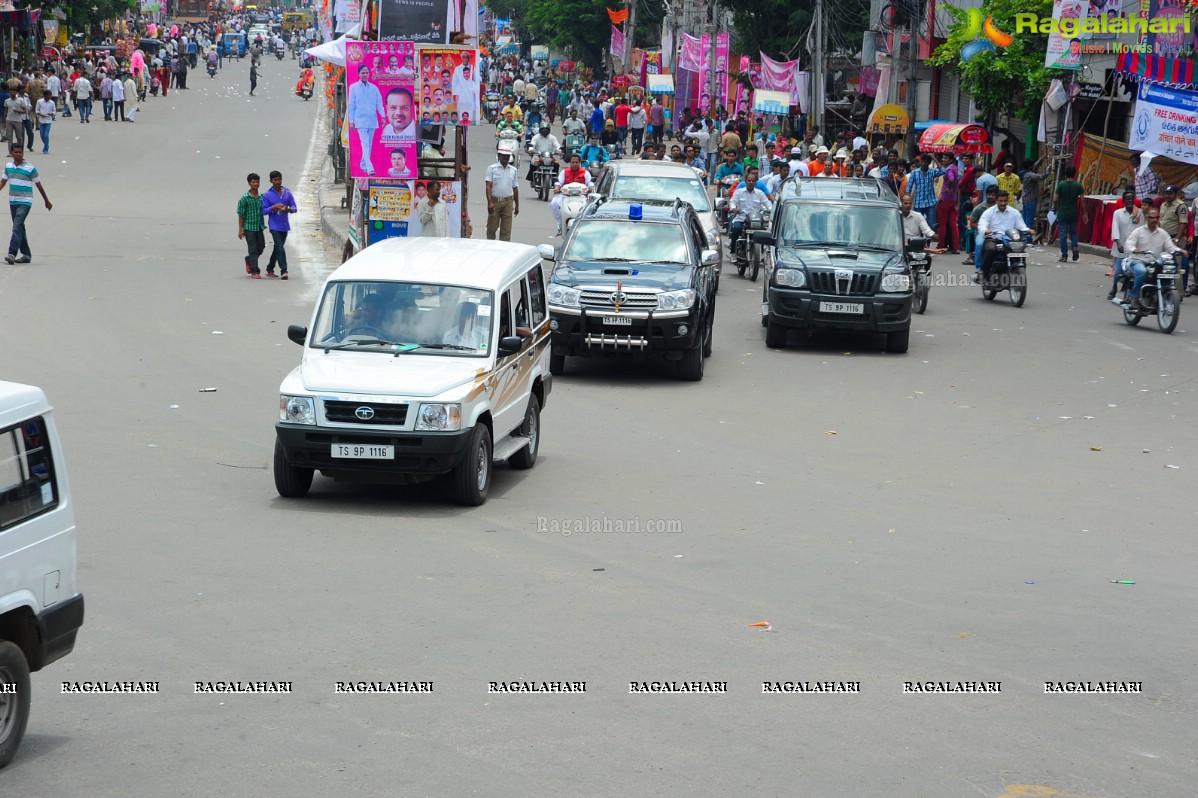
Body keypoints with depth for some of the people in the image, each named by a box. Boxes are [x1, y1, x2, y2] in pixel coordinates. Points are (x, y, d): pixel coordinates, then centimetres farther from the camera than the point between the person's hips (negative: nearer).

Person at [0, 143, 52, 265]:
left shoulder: (30, 168, -8)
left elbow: (38, 185, 0)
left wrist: (47, 201, 8)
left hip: (25, 202, -6)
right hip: (13, 202, 6)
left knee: (17, 228, -17)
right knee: (19, 228, 11)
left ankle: (12, 254, -23)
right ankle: (26, 254, 19)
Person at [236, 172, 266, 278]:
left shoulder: (262, 197, 6)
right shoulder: (245, 198, -8)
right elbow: (241, 215, -6)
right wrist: (240, 229, -9)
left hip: (259, 228, 5)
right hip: (249, 227, -5)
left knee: (261, 247, 11)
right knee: (253, 249, -5)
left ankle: (248, 261, 38)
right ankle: (255, 272, 0)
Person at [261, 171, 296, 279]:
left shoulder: (287, 193, 5)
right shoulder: (267, 195, -4)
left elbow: (294, 207, 5)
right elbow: (264, 210, -4)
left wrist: (288, 209, -17)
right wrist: (273, 207, -21)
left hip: (284, 225, 5)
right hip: (274, 225, -5)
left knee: (277, 248, 14)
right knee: (280, 248, -14)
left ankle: (270, 269, 28)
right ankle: (283, 271, -16)